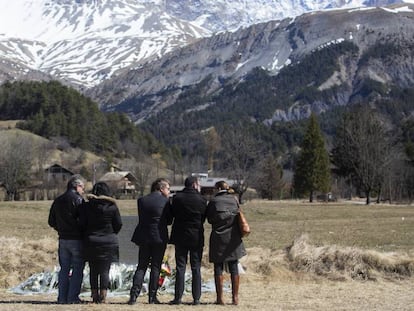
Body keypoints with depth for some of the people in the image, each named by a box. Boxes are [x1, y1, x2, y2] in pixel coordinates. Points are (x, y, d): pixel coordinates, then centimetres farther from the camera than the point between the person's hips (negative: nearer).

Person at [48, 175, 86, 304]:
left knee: (64, 269, 12)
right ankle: (72, 297, -1)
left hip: (63, 239, 6)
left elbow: (51, 222, 14)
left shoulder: (57, 201, 10)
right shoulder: (78, 200, -11)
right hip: (76, 239, -6)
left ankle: (62, 297, 10)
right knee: (77, 269, 1)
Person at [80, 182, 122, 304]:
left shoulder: (86, 207, -3)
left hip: (91, 242, 1)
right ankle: (103, 297, -2)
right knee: (105, 271, 2)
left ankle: (95, 295, 12)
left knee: (93, 271, 11)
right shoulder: (112, 207, -6)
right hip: (108, 242, -1)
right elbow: (118, 225, 0)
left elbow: (82, 224, 0)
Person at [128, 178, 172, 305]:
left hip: (144, 238, 3)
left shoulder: (142, 200, 3)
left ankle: (134, 295, -1)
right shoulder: (165, 201, -8)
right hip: (159, 238, -3)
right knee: (155, 267, 6)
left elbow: (141, 218, 8)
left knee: (141, 267, 9)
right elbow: (169, 221, -1)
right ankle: (152, 297, 6)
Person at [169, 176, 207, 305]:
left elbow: (172, 214, 2)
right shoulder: (201, 200, -6)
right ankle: (196, 298, 4)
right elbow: (203, 219, 0)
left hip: (180, 236, 1)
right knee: (196, 268, 5)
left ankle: (178, 297, 2)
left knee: (180, 267, 5)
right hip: (197, 237, 0)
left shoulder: (177, 198, -5)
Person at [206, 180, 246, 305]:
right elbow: (238, 215, 10)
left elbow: (209, 219, 2)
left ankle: (220, 298, 1)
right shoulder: (234, 199, 4)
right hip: (233, 238, 3)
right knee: (234, 268, 7)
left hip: (218, 238, -3)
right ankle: (235, 297, 8)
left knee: (218, 268, 3)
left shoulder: (213, 201, -5)